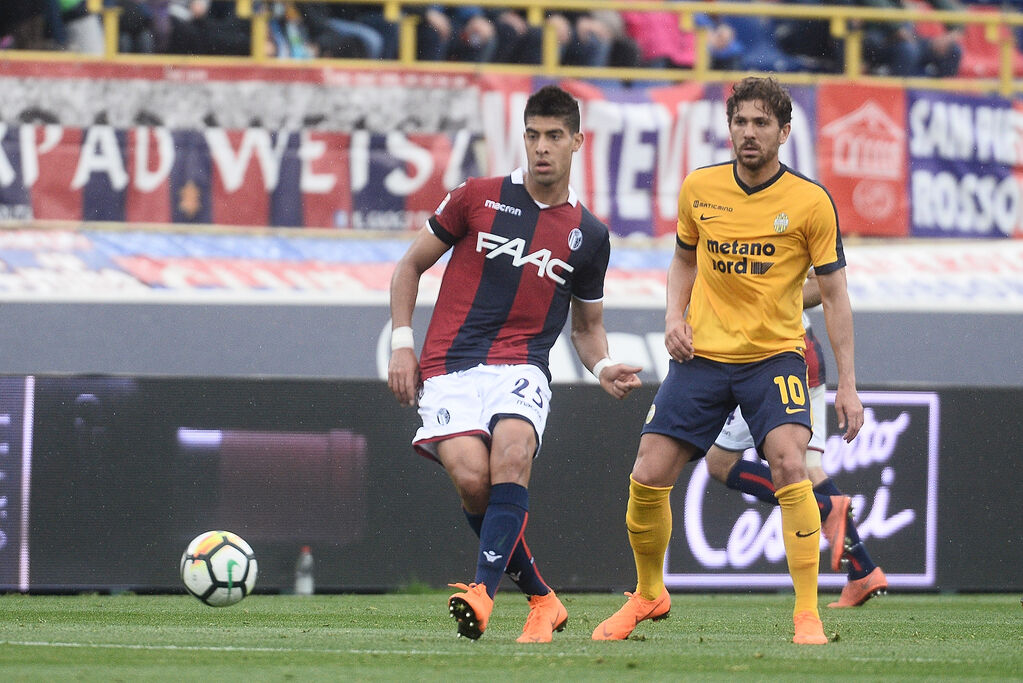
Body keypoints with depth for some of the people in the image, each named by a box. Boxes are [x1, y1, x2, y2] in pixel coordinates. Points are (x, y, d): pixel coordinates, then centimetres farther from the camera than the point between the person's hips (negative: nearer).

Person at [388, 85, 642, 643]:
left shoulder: (588, 235, 12)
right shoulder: (478, 198, 7)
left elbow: (587, 325, 24)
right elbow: (410, 266, 14)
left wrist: (603, 369, 3)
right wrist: (401, 342, 3)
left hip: (520, 367, 1)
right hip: (449, 367, -1)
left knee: (512, 452, -32)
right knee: (471, 477, -23)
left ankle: (482, 591, -37)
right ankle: (542, 600, -6)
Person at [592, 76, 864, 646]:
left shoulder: (810, 202, -8)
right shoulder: (699, 189, 1)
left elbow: (834, 294, -3)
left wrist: (847, 383, -6)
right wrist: (675, 317, -1)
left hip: (775, 354, -3)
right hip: (702, 355, 3)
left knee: (790, 465, -25)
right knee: (648, 477, -3)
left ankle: (808, 615, -18)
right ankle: (649, 594, 23)